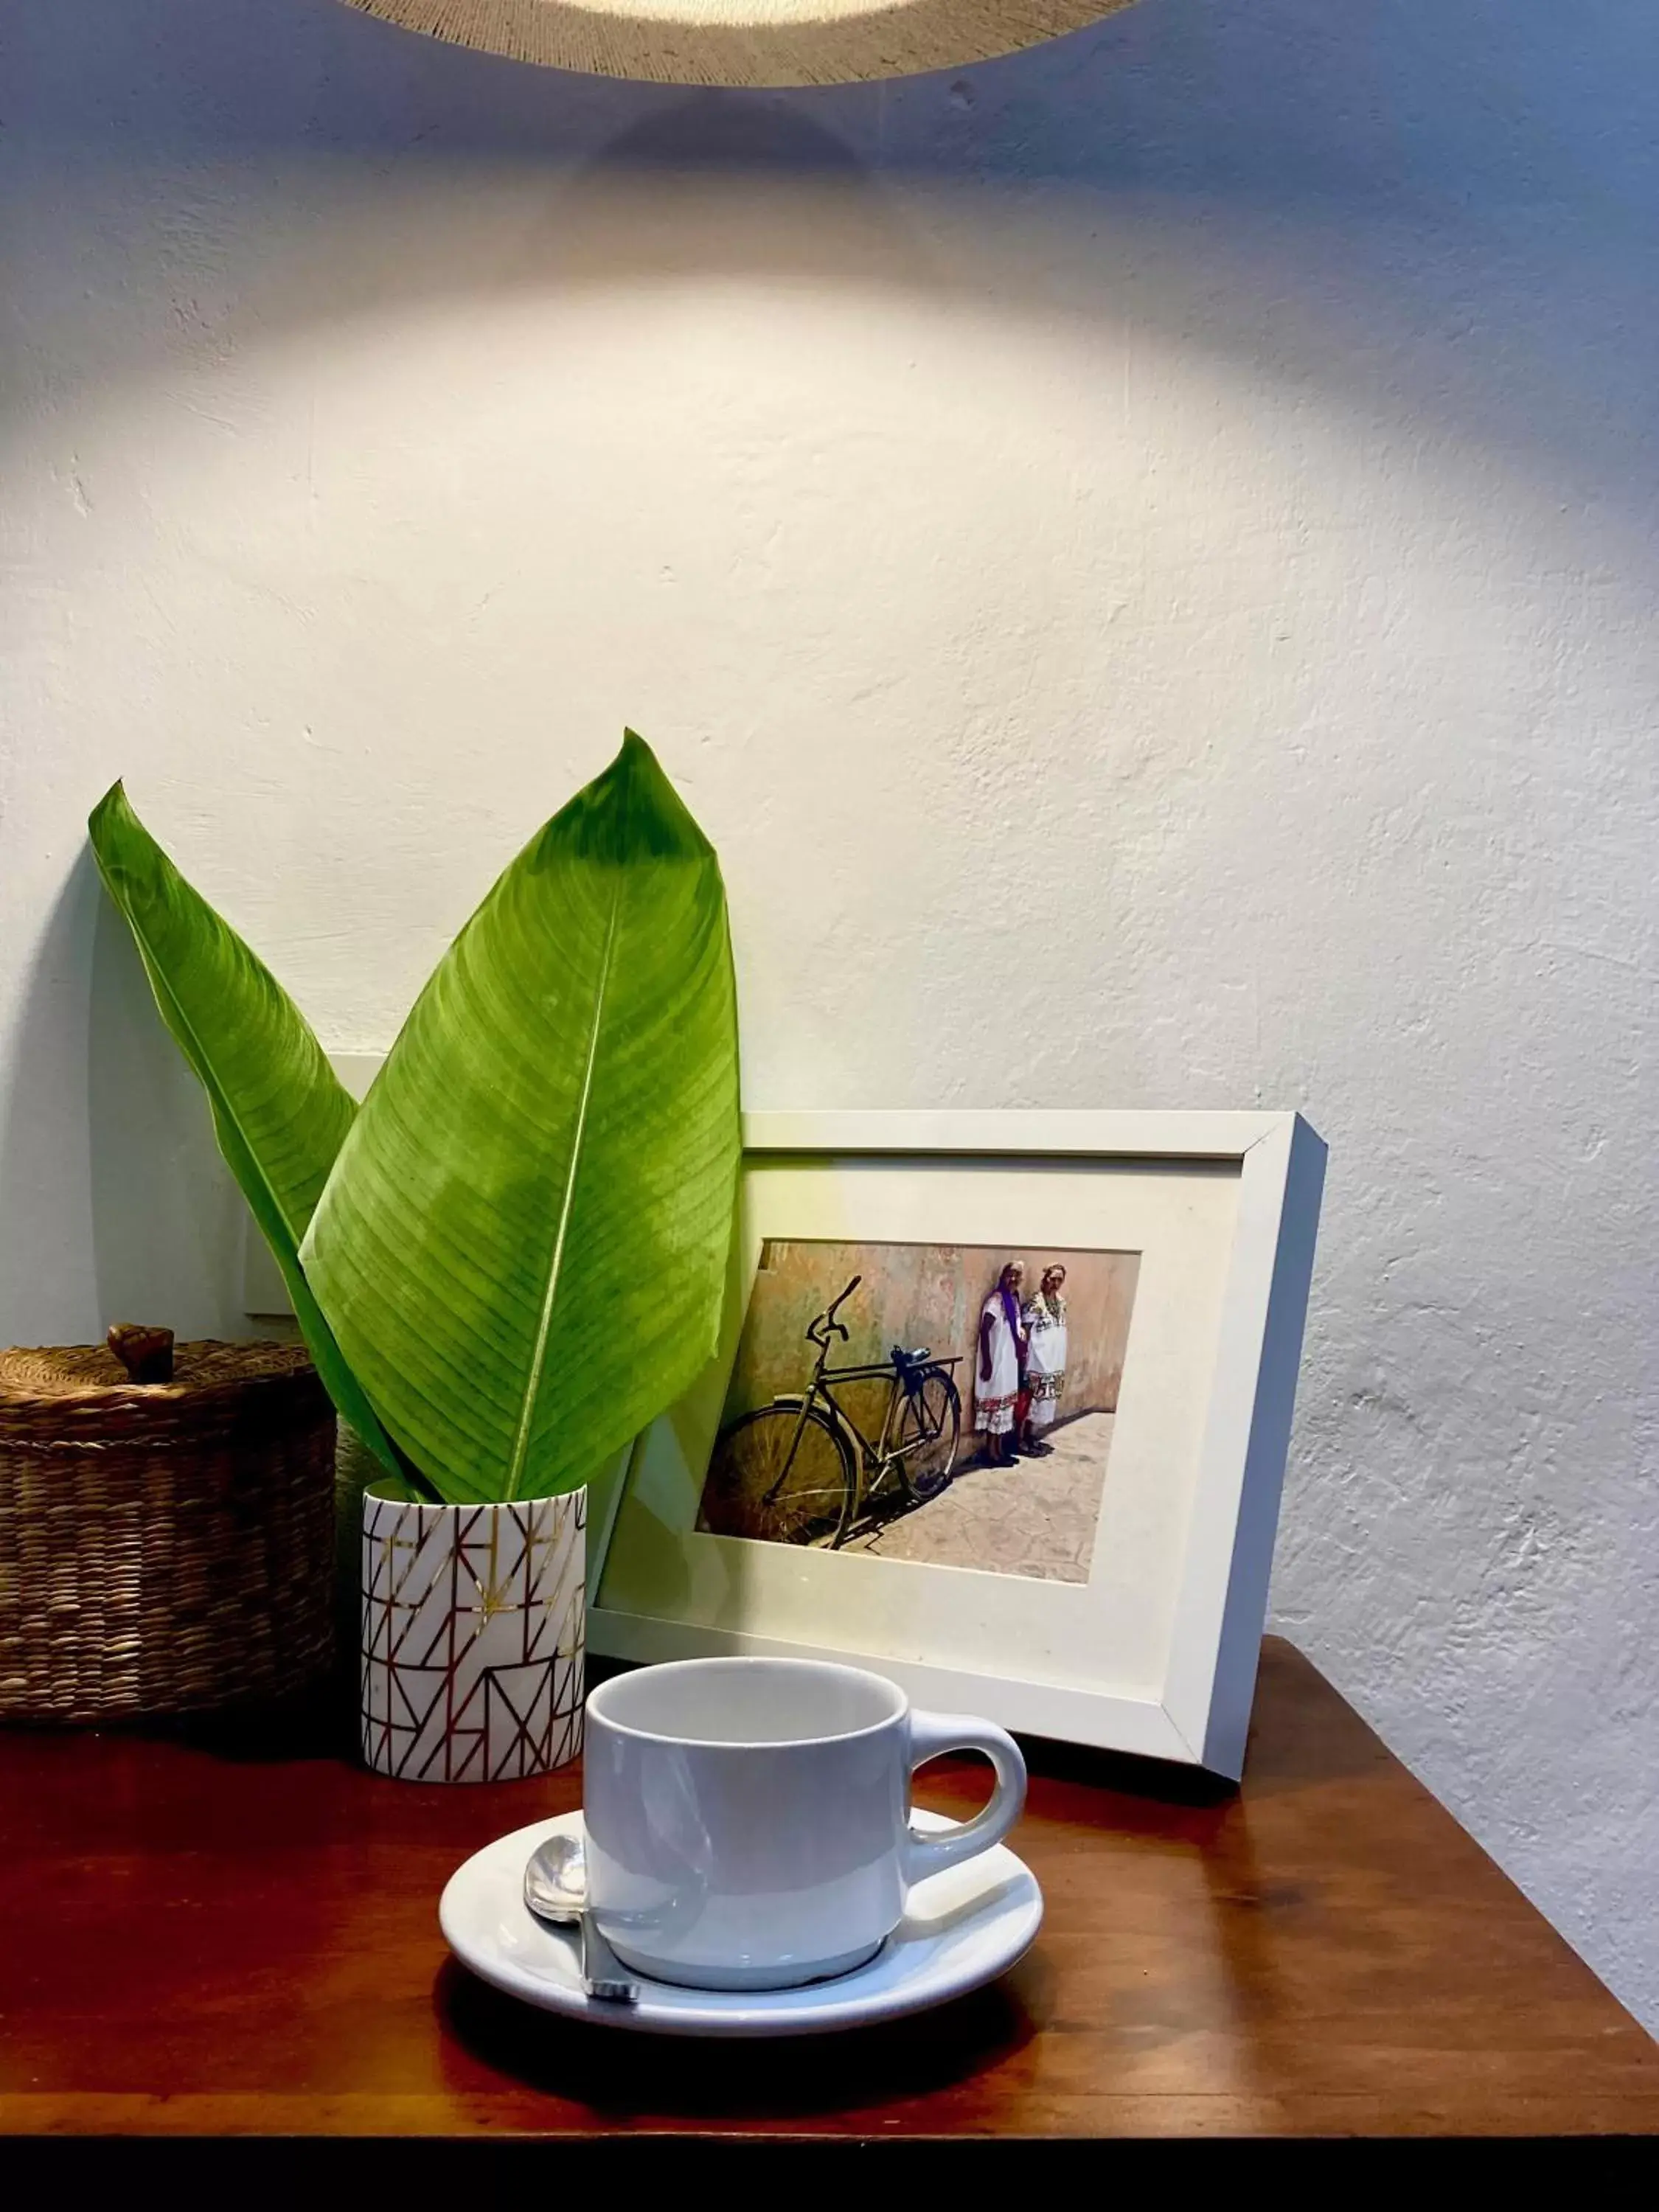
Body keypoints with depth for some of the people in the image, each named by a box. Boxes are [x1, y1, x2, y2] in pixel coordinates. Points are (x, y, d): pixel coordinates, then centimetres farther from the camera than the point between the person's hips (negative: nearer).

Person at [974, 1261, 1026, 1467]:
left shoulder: (1015, 1299, 9)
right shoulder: (996, 1300, -17)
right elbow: (984, 1331, -20)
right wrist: (987, 1363, -21)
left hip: (1009, 1361, 9)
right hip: (996, 1361, -9)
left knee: (1005, 1405, 13)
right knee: (995, 1404, -3)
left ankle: (999, 1449, 21)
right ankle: (991, 1452, 4)